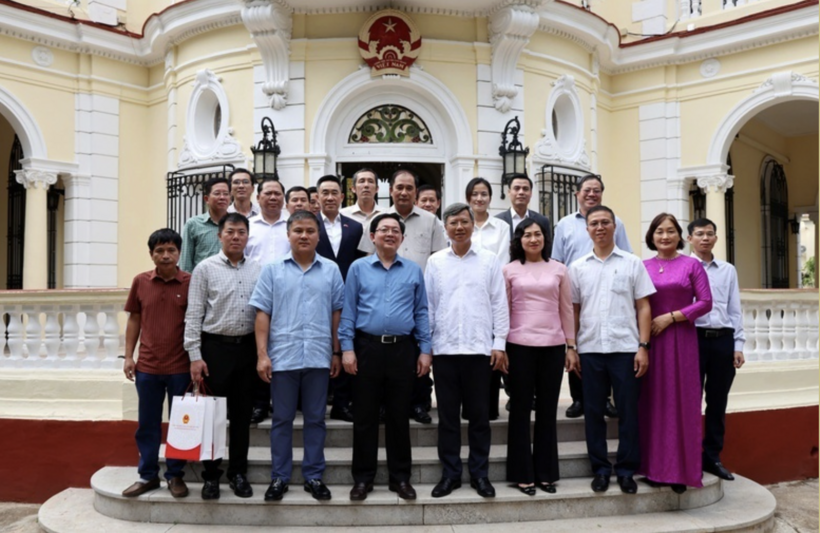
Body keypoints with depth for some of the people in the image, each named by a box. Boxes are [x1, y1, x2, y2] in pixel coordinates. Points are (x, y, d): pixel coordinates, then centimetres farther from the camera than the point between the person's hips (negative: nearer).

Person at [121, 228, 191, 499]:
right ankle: (147, 475, 25)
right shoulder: (140, 281, 2)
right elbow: (134, 319, 9)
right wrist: (128, 356, 4)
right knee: (147, 424, 12)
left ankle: (175, 475, 21)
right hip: (147, 366, 2)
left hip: (180, 367, -2)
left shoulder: (190, 282, -5)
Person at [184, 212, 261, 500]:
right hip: (216, 347, -3)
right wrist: (195, 355, -10)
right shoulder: (205, 268, -2)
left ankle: (238, 472, 22)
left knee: (242, 414, 10)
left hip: (247, 347, 3)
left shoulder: (258, 270, 6)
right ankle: (211, 475, 17)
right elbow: (193, 314, -4)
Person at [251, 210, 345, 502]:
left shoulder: (331, 270, 4)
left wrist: (337, 352, 5)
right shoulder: (272, 270, 2)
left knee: (316, 419, 9)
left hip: (319, 357, 1)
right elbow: (262, 314, 0)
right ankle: (279, 477, 20)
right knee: (282, 420, 8)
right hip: (282, 357, -1)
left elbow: (337, 313, 7)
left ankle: (314, 476, 20)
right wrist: (262, 354, -6)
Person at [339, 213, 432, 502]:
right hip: (367, 347, -1)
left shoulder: (414, 270, 8)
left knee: (399, 416, 9)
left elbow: (421, 312, 8)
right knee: (364, 416, 6)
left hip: (402, 349, 1)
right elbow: (348, 311, 2)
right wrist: (347, 348, -5)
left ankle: (400, 477, 20)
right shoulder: (358, 268, 4)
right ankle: (363, 477, 17)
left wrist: (425, 350, 2)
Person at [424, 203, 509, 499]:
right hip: (444, 349, 1)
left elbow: (499, 304, 3)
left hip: (479, 348, -1)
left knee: (479, 415, 6)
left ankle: (480, 473, 18)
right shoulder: (435, 262, 6)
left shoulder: (489, 260, 4)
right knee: (448, 415, 8)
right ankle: (450, 473, 18)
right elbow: (427, 306, 7)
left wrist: (499, 344, -2)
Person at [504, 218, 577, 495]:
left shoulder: (559, 270, 8)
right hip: (519, 345, -1)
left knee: (547, 410, 7)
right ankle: (522, 474, 13)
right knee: (521, 409, 4)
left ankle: (545, 473, 18)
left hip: (552, 346, 2)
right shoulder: (509, 270, 4)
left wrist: (571, 347, 7)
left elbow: (567, 310, 9)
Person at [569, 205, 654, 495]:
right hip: (590, 349, 2)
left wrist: (643, 346, -4)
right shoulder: (578, 267, 9)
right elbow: (573, 310, 11)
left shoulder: (632, 263, 5)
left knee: (628, 411, 3)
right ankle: (600, 468, 18)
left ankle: (626, 470, 15)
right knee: (593, 411, 6)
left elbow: (643, 308, 3)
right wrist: (570, 347, 4)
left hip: (625, 348, -1)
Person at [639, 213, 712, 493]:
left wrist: (671, 317, -12)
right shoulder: (643, 267, 8)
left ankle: (679, 469, 9)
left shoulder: (692, 265, 2)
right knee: (652, 402, 4)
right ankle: (654, 466, 13)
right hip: (650, 340, 2)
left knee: (680, 402, 0)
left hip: (681, 340, -2)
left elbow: (705, 303, -4)